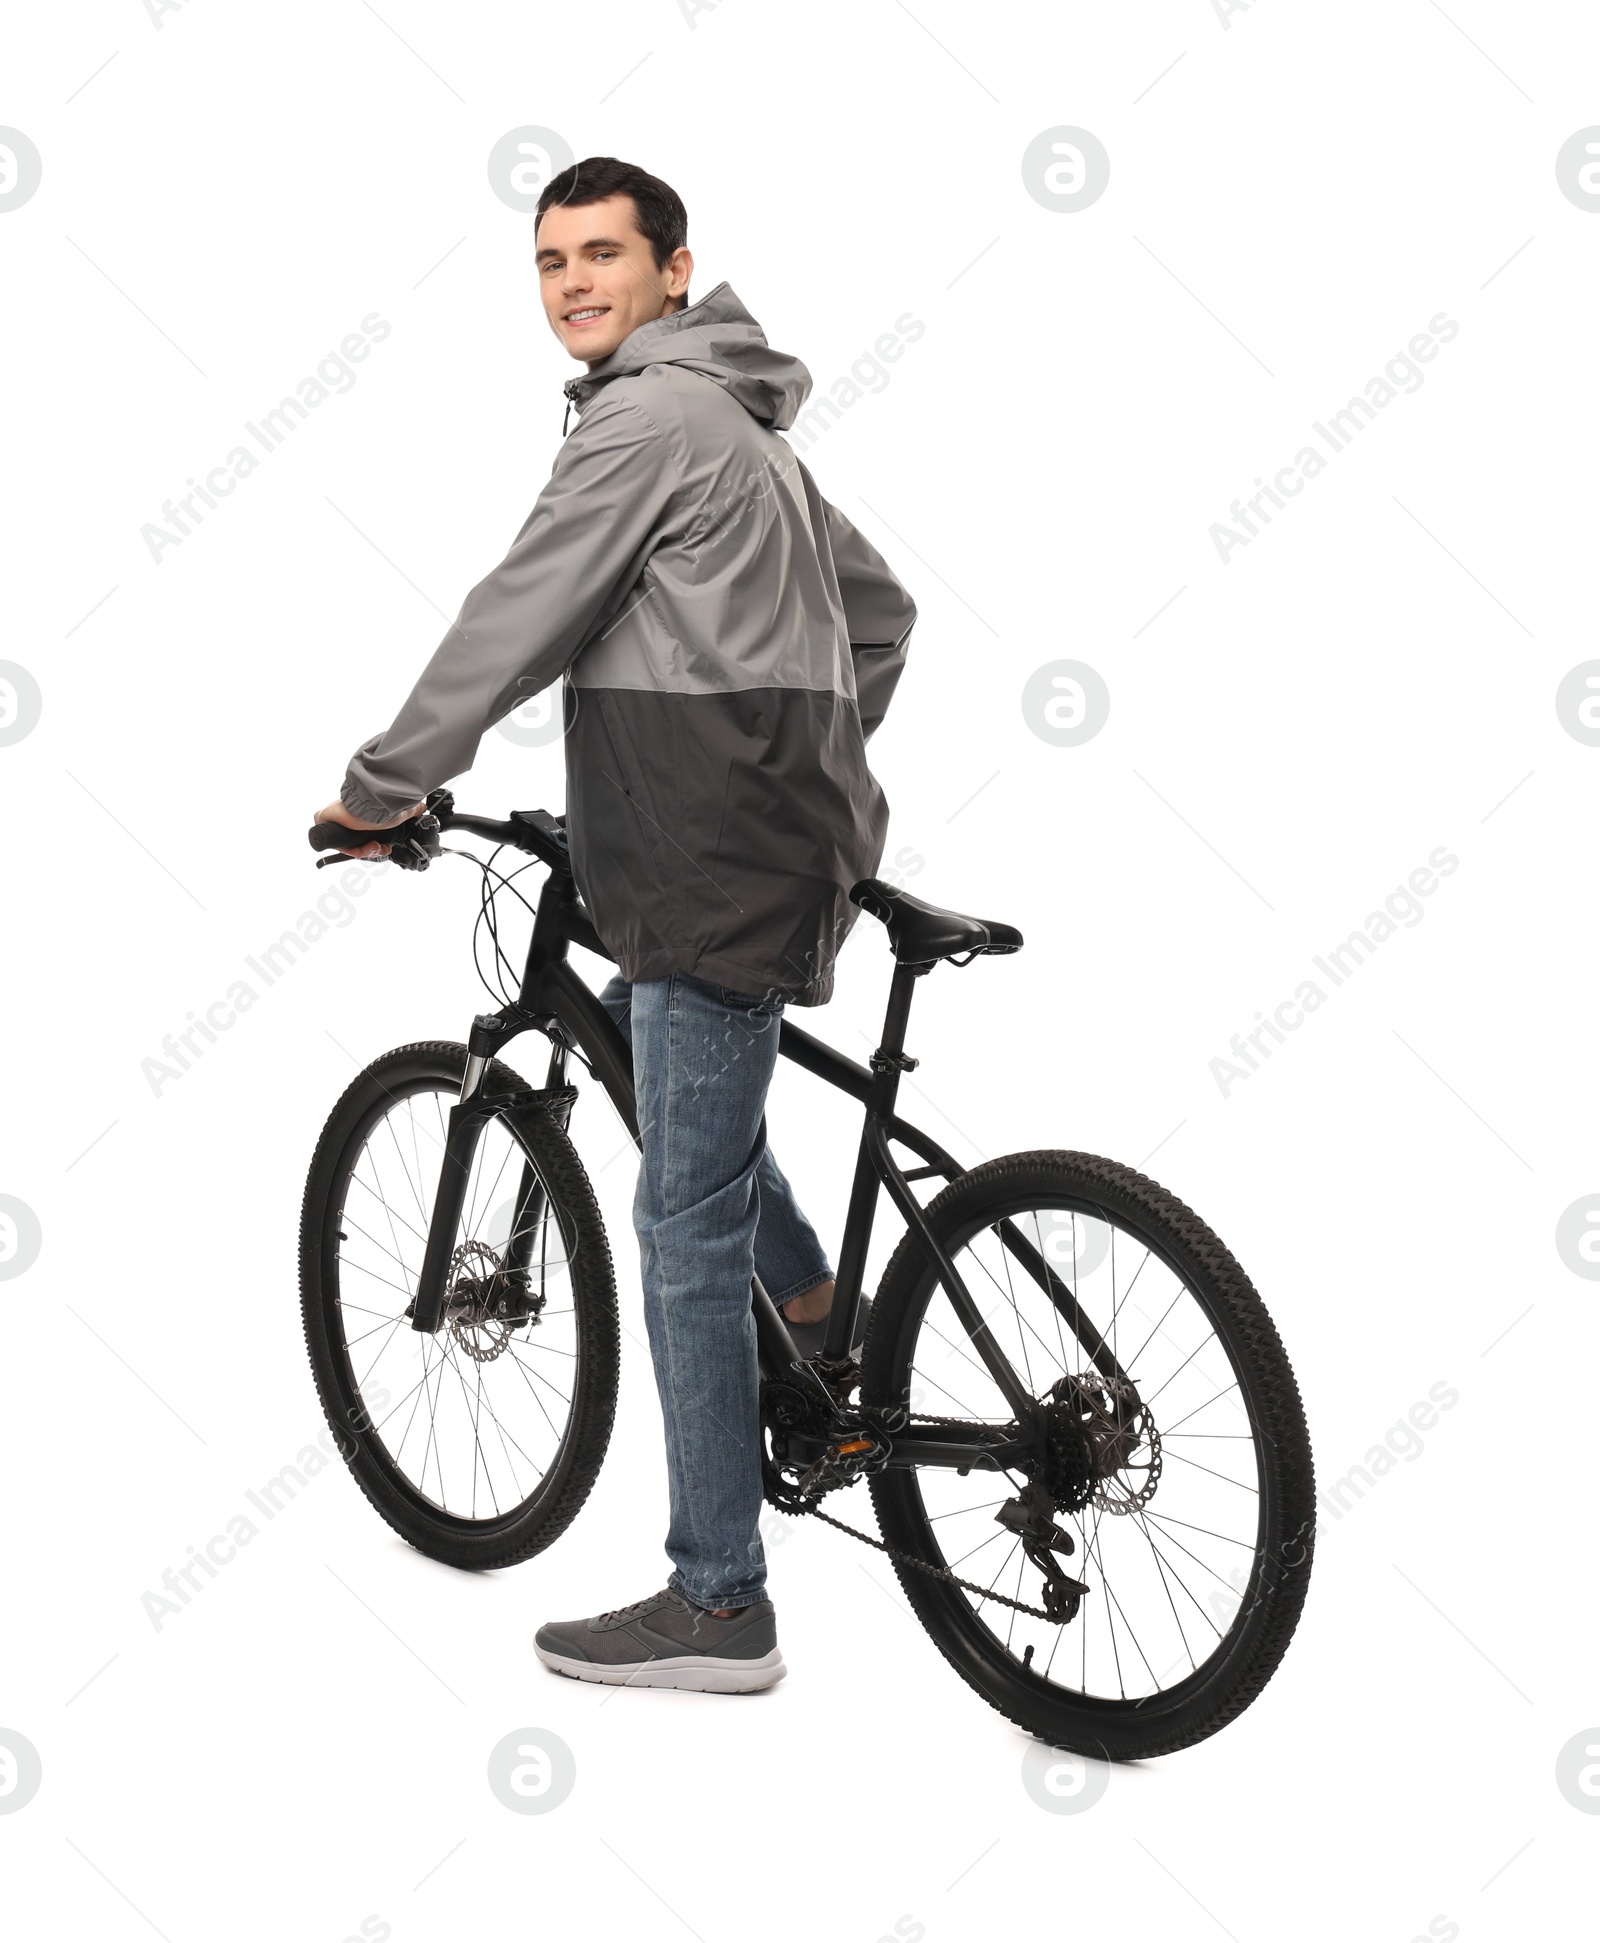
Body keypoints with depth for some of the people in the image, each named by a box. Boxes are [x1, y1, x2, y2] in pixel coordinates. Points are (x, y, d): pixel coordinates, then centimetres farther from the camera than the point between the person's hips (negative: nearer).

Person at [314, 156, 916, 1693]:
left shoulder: (649, 418, -11)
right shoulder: (742, 423, 21)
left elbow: (513, 624, -13)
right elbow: (880, 613, 27)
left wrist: (378, 786, -2)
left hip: (717, 877, -10)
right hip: (785, 844, 10)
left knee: (686, 1230, -5)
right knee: (632, 1030, 34)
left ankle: (718, 1609, 4)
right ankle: (819, 1311, 33)